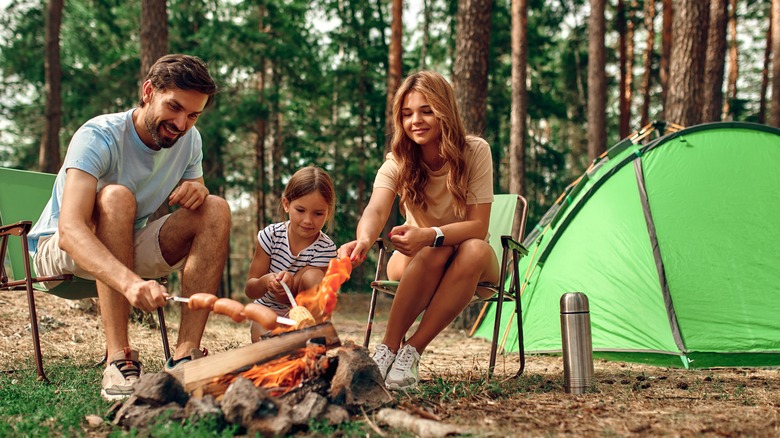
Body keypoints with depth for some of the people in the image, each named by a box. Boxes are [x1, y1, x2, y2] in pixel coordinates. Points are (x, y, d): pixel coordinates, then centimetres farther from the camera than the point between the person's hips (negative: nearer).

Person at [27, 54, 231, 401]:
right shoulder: (98, 137, -26)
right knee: (116, 196, -36)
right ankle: (118, 358, -40)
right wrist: (130, 282, -58)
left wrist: (196, 190, -23)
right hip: (57, 251, -6)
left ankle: (186, 355, -27)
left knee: (217, 209, -16)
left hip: (128, 248, 6)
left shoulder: (189, 141, -4)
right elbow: (69, 230, -40)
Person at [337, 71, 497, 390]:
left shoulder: (475, 152, -17)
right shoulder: (397, 163, -15)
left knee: (475, 250, -36)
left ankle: (412, 351, -33)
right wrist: (364, 239, -59)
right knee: (435, 251, -36)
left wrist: (429, 235, -43)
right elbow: (376, 210, -35)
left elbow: (478, 225, -23)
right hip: (415, 262, 0)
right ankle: (388, 349, -33)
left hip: (473, 266, 0)